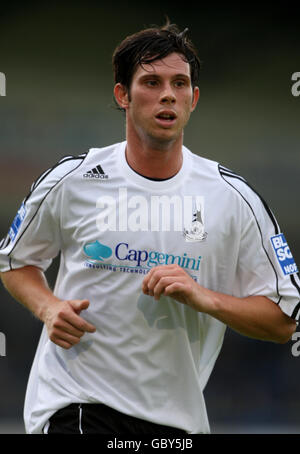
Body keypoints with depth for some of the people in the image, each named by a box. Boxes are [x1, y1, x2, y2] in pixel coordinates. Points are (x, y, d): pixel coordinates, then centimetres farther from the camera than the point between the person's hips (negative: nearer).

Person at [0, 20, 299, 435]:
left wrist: (204, 298, -15)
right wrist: (48, 308, -5)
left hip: (175, 413, 2)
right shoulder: (70, 180, 0)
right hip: (74, 401, -2)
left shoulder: (233, 197, 0)